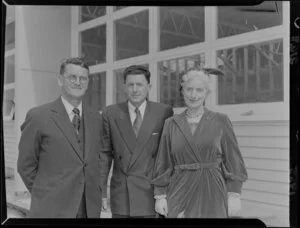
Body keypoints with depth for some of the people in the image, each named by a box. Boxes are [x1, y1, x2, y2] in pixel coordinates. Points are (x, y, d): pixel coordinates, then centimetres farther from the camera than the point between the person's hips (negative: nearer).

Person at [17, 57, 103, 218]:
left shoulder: (96, 118, 5)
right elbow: (26, 165, -1)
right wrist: (45, 195, 2)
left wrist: (96, 194, 6)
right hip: (51, 209, -3)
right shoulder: (38, 116, -8)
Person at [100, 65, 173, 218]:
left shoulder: (164, 112, -2)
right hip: (120, 197, 1)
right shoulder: (110, 114, 2)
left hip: (152, 195, -1)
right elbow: (105, 154, 4)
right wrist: (101, 191, 0)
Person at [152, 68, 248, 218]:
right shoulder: (171, 124, 4)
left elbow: (232, 160, -1)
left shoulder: (221, 121, 0)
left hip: (212, 195, -1)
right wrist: (160, 196, 1)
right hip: (180, 195, 2)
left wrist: (234, 196, -6)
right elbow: (163, 163, 6)